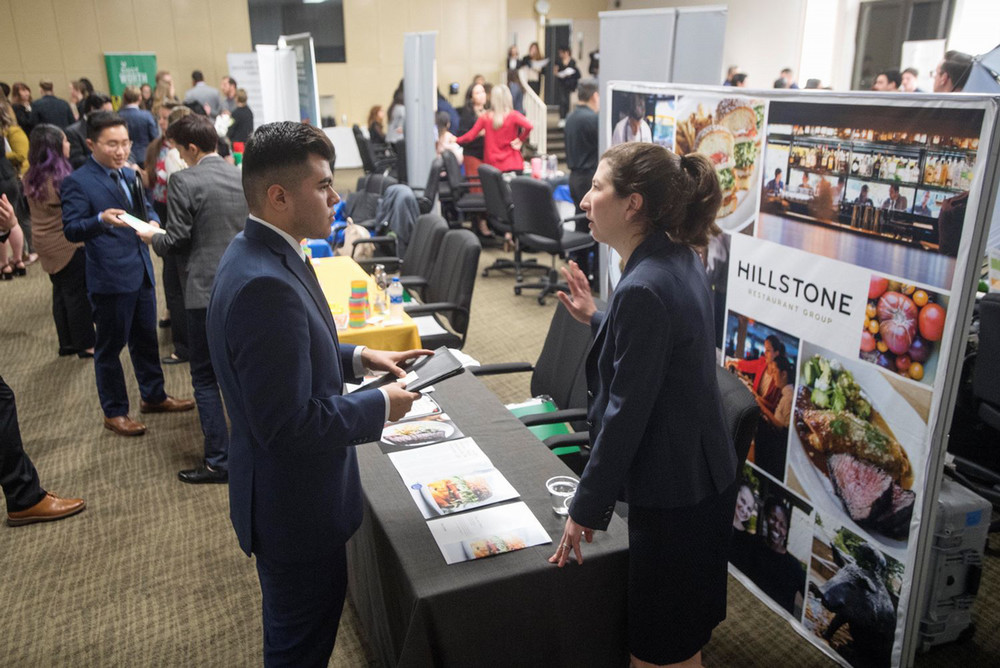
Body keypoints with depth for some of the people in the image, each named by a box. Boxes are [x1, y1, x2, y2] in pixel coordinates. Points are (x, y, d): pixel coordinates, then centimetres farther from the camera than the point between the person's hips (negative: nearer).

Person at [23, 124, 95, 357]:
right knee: (77, 295, 2)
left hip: (46, 245, 8)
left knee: (61, 294, 16)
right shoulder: (59, 179, -21)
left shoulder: (31, 178, 4)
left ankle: (66, 343, 24)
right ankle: (85, 345, 9)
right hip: (68, 245, -8)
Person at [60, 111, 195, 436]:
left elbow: (145, 210, 22)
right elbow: (71, 230, -15)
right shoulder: (78, 182, -11)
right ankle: (114, 412, 18)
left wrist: (153, 223, -1)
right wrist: (101, 219, -35)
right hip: (110, 278, -7)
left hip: (142, 272, 7)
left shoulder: (129, 175, 11)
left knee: (146, 339, 18)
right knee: (110, 346, 6)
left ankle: (153, 396, 34)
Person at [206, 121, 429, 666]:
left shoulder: (259, 252, 1)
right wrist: (382, 406, -19)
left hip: (288, 494, 10)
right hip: (296, 504, -10)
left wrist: (358, 356, 4)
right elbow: (288, 424, -30)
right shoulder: (265, 284, -31)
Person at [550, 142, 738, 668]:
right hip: (706, 479, 9)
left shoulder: (643, 289, -26)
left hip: (671, 496, -9)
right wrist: (596, 320, 11)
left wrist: (586, 509, -13)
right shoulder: (679, 260, 3)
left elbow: (625, 414, -22)